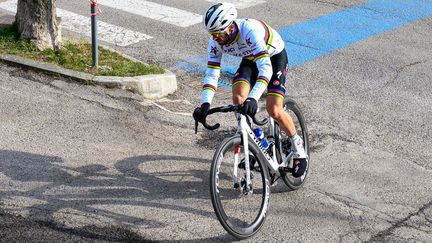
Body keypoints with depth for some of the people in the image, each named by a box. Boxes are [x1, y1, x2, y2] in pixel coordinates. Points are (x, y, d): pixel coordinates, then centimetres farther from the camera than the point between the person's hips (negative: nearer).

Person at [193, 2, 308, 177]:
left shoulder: (250, 30, -41)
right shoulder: (216, 41, -22)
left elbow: (266, 68, -49)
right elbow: (211, 74, -20)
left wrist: (253, 98, -60)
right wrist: (205, 104, -36)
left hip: (274, 57, -5)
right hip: (250, 59, 6)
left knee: (274, 111, -17)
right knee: (238, 99, -19)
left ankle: (299, 148, 6)